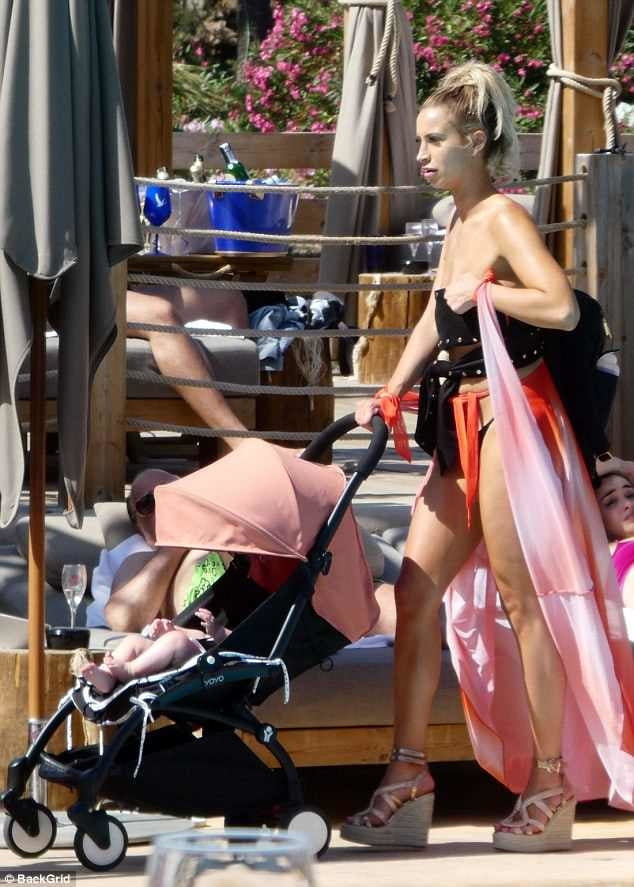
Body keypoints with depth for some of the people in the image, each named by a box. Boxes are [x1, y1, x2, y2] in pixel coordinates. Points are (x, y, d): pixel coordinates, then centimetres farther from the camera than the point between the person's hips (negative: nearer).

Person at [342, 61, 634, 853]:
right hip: (460, 428, 9)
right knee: (417, 591, 4)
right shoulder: (457, 229, 15)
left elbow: (560, 307, -26)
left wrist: (484, 291, -14)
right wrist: (392, 392, 7)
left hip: (509, 419, -9)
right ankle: (408, 781, 6)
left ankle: (551, 788, 3)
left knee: (522, 597, -4)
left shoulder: (503, 219, -12)